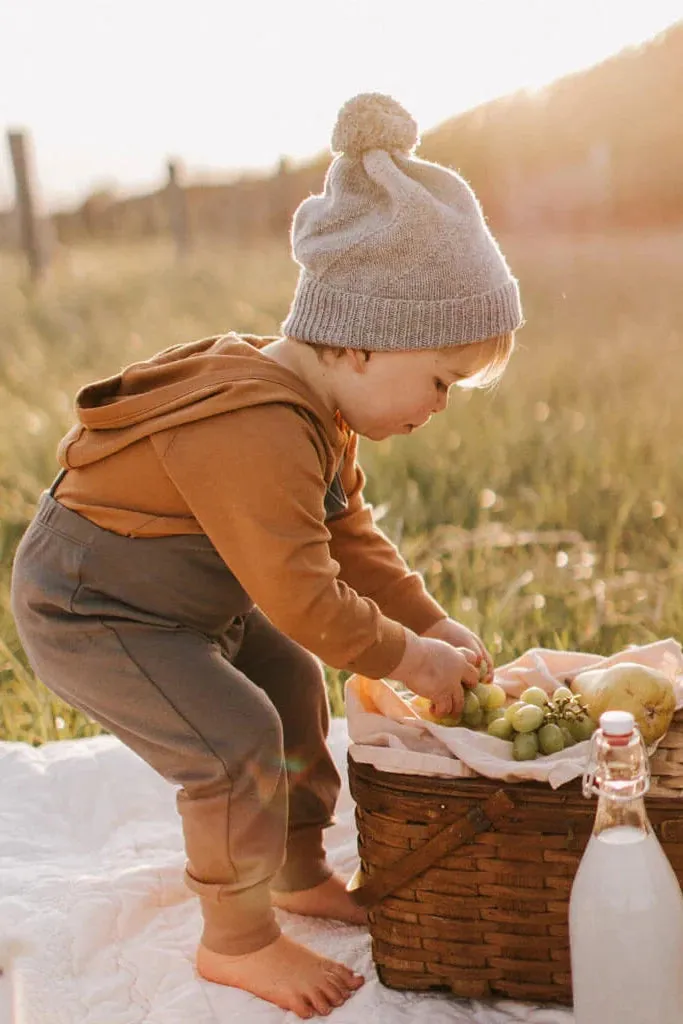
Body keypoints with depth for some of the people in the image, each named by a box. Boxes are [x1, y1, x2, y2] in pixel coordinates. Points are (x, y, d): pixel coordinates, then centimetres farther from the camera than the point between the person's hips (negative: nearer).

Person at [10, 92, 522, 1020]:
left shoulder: (316, 413, -2)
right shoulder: (259, 433, -36)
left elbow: (349, 535, 6)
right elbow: (299, 594, -32)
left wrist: (434, 623, -1)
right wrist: (405, 657, -19)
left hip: (179, 595, 11)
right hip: (86, 607, -10)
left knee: (294, 683, 17)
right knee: (237, 738, -18)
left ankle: (302, 875, 34)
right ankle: (237, 942, 3)